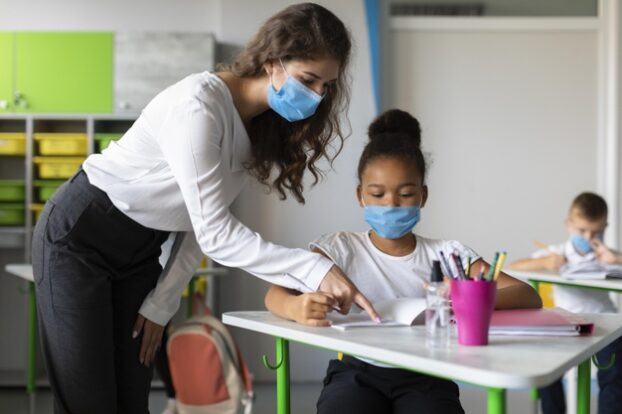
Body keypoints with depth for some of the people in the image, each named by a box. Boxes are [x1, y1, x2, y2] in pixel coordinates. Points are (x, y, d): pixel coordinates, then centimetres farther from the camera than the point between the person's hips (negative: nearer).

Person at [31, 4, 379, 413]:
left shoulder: (265, 123, -2)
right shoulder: (198, 104, -28)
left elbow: (203, 225, 1)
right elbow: (215, 231, -30)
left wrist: (162, 304, -3)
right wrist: (314, 270, -34)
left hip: (141, 249, 7)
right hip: (77, 237, -7)